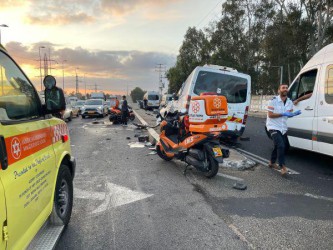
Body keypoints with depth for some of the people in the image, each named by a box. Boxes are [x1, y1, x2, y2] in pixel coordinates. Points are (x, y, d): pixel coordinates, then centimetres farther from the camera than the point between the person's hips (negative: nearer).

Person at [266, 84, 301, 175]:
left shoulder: (290, 102, 7)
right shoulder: (273, 100, -12)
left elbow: (289, 114, 11)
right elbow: (270, 115, -15)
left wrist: (294, 114, -11)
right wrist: (283, 114, -22)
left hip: (283, 128, 7)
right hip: (274, 127, -7)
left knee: (278, 146, 17)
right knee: (281, 146, -20)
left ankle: (272, 163, 36)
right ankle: (283, 167, -14)